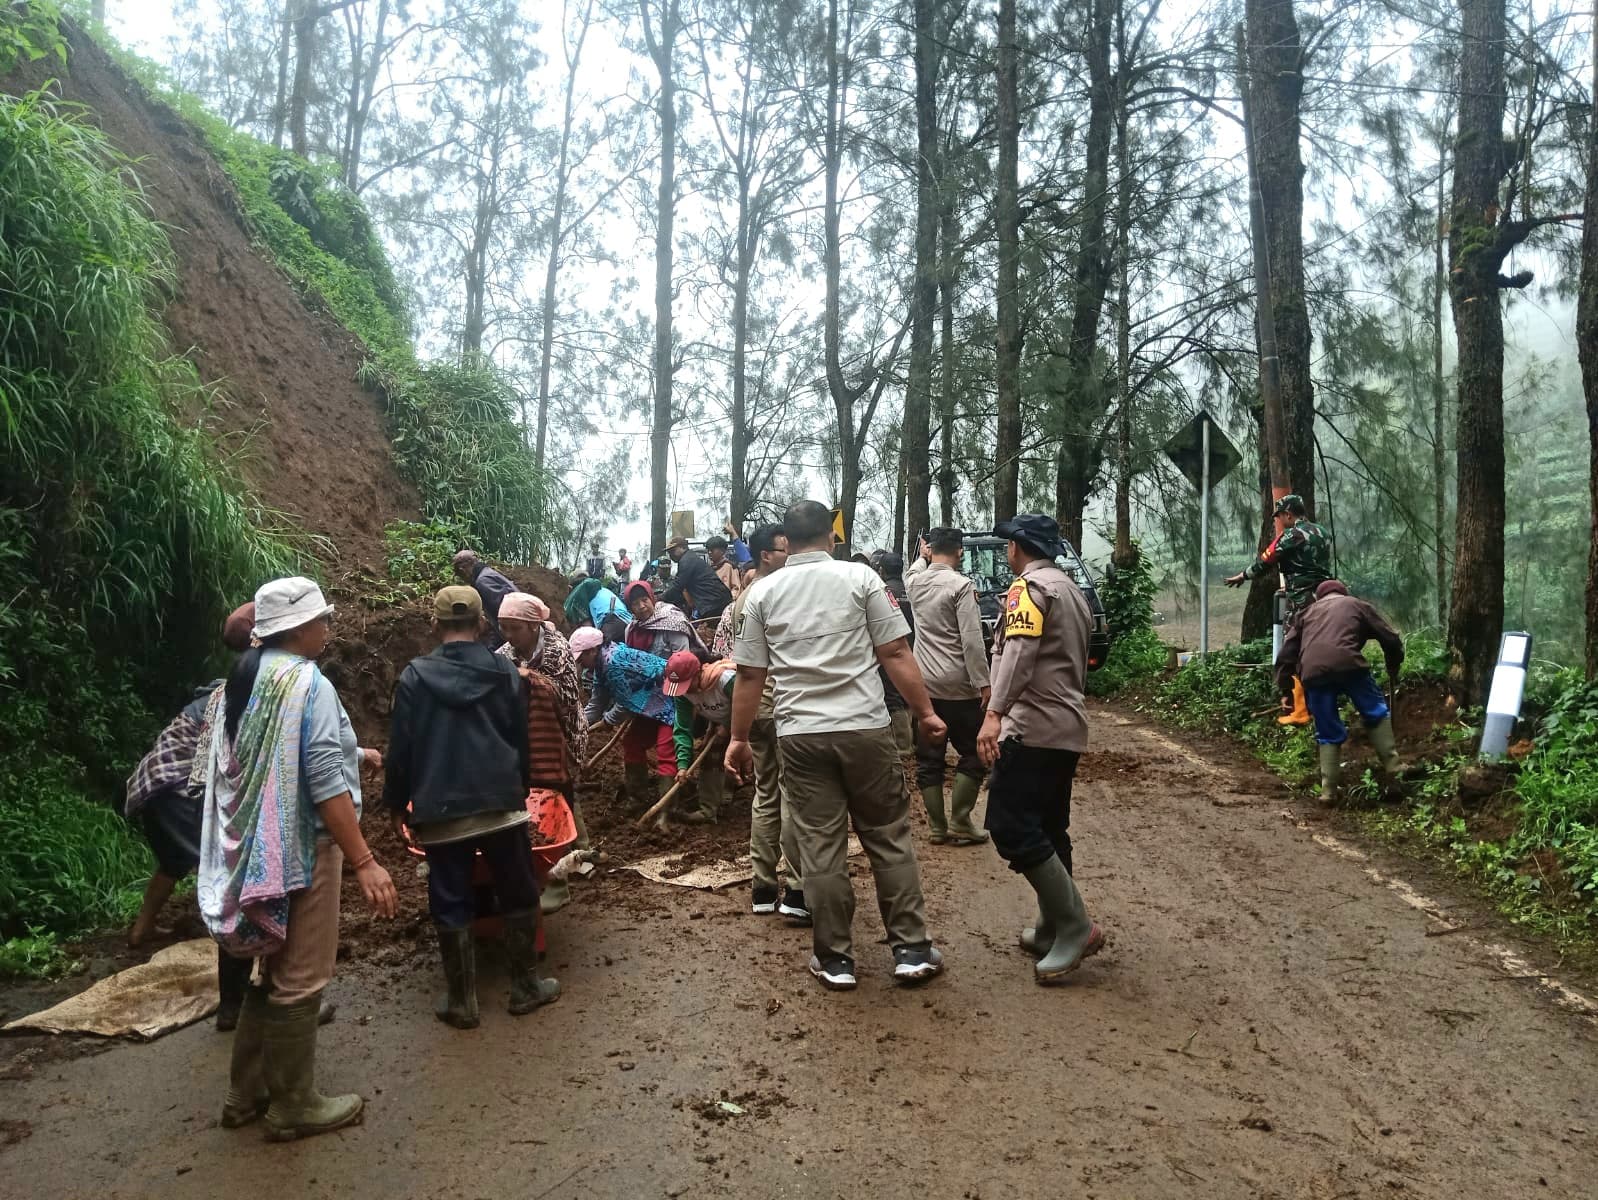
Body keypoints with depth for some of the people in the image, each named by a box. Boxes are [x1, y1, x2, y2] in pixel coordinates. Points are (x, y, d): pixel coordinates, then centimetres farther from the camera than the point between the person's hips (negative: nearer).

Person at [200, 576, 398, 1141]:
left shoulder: (239, 682, 9)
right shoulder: (308, 682, -18)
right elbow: (324, 782, -24)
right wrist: (364, 861, -24)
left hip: (252, 847, 9)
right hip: (300, 847, -9)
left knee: (274, 970, 22)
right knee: (299, 980, 5)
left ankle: (246, 1093, 32)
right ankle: (294, 1107, 18)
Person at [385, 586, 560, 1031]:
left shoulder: (415, 676, -2)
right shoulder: (506, 672, 4)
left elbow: (401, 746, 0)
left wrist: (396, 803, 11)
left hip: (441, 810, -1)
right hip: (501, 802, 1)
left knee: (451, 903, 8)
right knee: (518, 894, 14)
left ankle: (462, 1001, 16)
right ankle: (525, 987, 22)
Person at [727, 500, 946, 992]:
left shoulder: (763, 591, 5)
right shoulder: (859, 577, 0)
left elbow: (749, 675, 5)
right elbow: (895, 654, -3)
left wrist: (738, 739, 14)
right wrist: (926, 712, 5)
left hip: (800, 735, 1)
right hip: (865, 729, -1)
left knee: (820, 849, 7)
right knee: (890, 840, 10)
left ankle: (835, 959, 17)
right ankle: (912, 949, 16)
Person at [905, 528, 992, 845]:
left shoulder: (915, 583, 6)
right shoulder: (961, 586, -12)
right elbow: (972, 640, -18)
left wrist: (922, 557, 29)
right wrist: (983, 683, -15)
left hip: (923, 684, 6)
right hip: (957, 686, -6)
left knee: (928, 759, 10)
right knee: (974, 755, 7)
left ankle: (937, 826, 14)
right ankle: (959, 823, 6)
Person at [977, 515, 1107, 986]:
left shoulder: (1029, 586, -8)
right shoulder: (1071, 590, 21)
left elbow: (1019, 652, -23)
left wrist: (995, 712, -30)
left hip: (1032, 728, -10)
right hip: (1069, 730, 10)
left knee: (1010, 826, -12)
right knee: (1048, 830, 14)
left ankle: (1075, 927, -9)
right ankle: (1052, 931, 19)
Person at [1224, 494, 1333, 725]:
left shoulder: (1291, 535, -8)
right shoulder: (1322, 533, 15)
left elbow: (1265, 561, -3)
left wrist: (1242, 576, 12)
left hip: (1301, 601, -8)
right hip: (1324, 599, 8)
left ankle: (1300, 711, -7)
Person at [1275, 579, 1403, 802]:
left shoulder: (1308, 612, 33)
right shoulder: (1358, 605, 28)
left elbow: (1287, 652, 25)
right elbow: (1391, 639, 23)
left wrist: (1286, 689, 26)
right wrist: (1393, 670, 38)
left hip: (1313, 672, 2)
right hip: (1348, 664, -2)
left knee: (1328, 734, 14)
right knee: (1377, 714, 22)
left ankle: (1329, 790, 14)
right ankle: (1391, 765, 17)